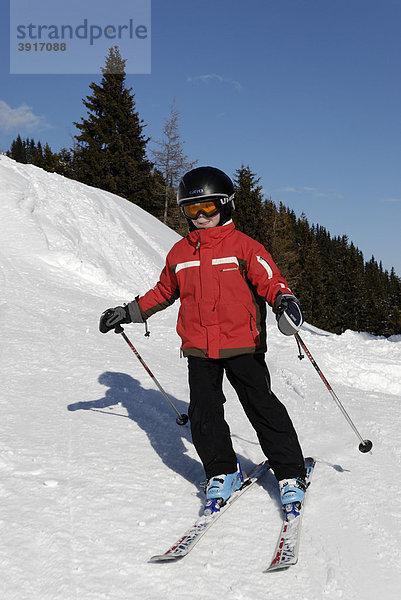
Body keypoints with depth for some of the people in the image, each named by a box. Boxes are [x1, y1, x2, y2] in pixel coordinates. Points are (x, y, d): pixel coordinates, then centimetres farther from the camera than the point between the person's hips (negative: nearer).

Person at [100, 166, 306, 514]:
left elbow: (270, 280, -8)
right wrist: (130, 312, 18)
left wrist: (285, 301, -29)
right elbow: (164, 292, 22)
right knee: (204, 414, 0)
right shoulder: (180, 253, 11)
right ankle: (222, 473, 19)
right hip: (199, 348, 4)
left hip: (242, 345, -4)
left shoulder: (244, 246, -2)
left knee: (263, 408, -1)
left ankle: (291, 475, 13)